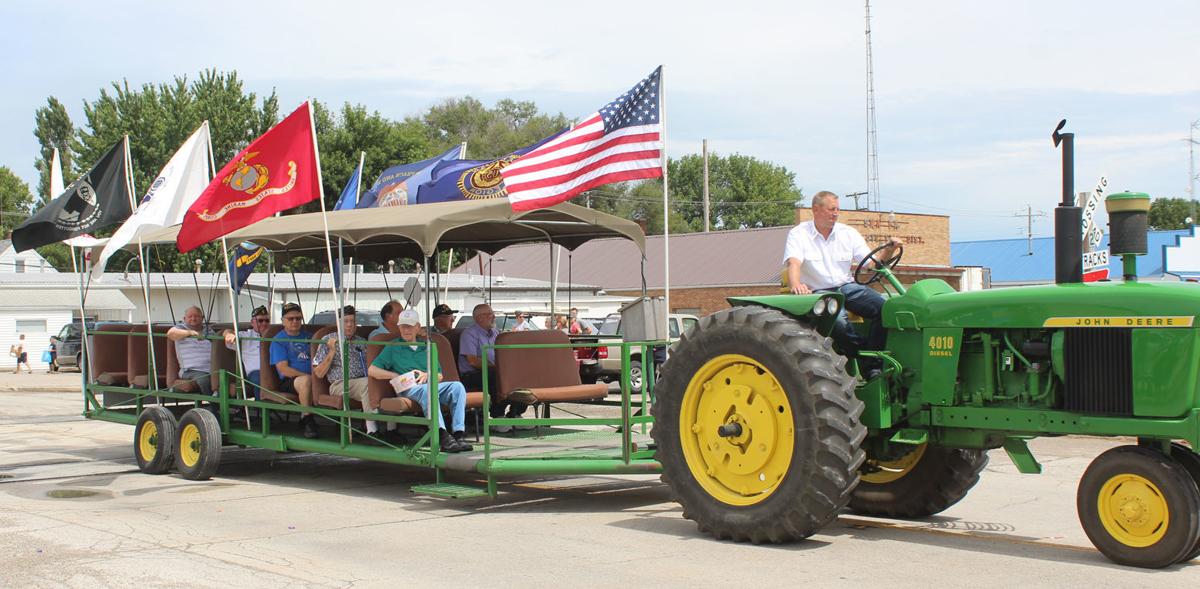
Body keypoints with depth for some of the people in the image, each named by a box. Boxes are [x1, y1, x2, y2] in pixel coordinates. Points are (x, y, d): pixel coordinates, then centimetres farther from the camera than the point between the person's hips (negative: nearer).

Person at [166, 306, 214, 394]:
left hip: (213, 370, 3)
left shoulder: (209, 330, 28)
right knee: (203, 379, -37)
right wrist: (190, 332, -23)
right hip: (192, 370, -3)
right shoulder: (181, 328, 14)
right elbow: (170, 333, -10)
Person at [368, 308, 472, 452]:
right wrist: (396, 376, -3)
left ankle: (459, 433, -40)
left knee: (457, 386, -26)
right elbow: (372, 370, 9)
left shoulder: (426, 347, 28)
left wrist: (427, 375, 1)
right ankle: (442, 437, -57)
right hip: (408, 389, -4)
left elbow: (439, 376, 24)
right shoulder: (393, 348, 18)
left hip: (430, 384, 4)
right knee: (427, 389, -40)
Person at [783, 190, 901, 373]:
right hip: (819, 292, -4)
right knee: (838, 320, -36)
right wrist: (795, 285, -39)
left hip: (848, 287, 4)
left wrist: (888, 251, -15)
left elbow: (871, 263, 5)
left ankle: (874, 365, -17)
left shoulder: (848, 233, 10)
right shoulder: (798, 234, 0)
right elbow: (794, 263, -18)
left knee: (883, 306, -23)